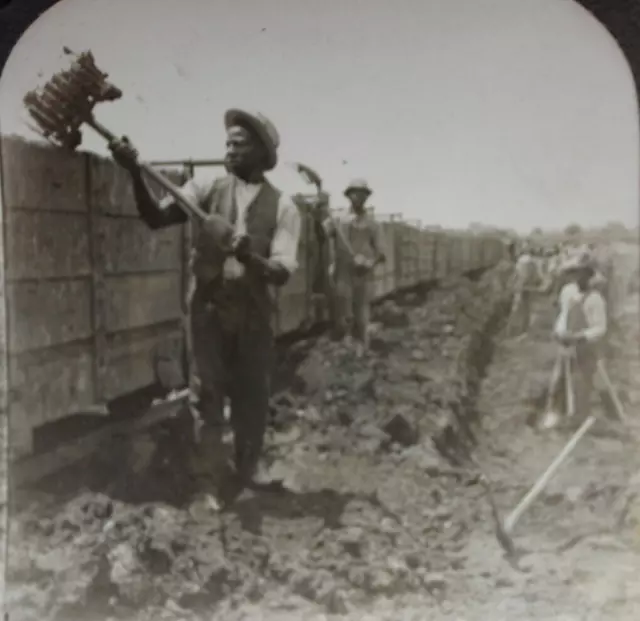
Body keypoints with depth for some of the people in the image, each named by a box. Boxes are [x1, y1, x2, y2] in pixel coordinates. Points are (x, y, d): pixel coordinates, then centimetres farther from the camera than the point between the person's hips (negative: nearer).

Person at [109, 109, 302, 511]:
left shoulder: (282, 207, -3)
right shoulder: (208, 189, 1)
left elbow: (282, 272, -11)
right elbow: (155, 217, -10)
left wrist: (249, 258, -32)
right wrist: (135, 172, -25)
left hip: (253, 312, 0)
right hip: (208, 307, 0)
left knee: (254, 394, 12)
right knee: (207, 394, 3)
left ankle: (249, 464, 34)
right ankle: (209, 481, 14)